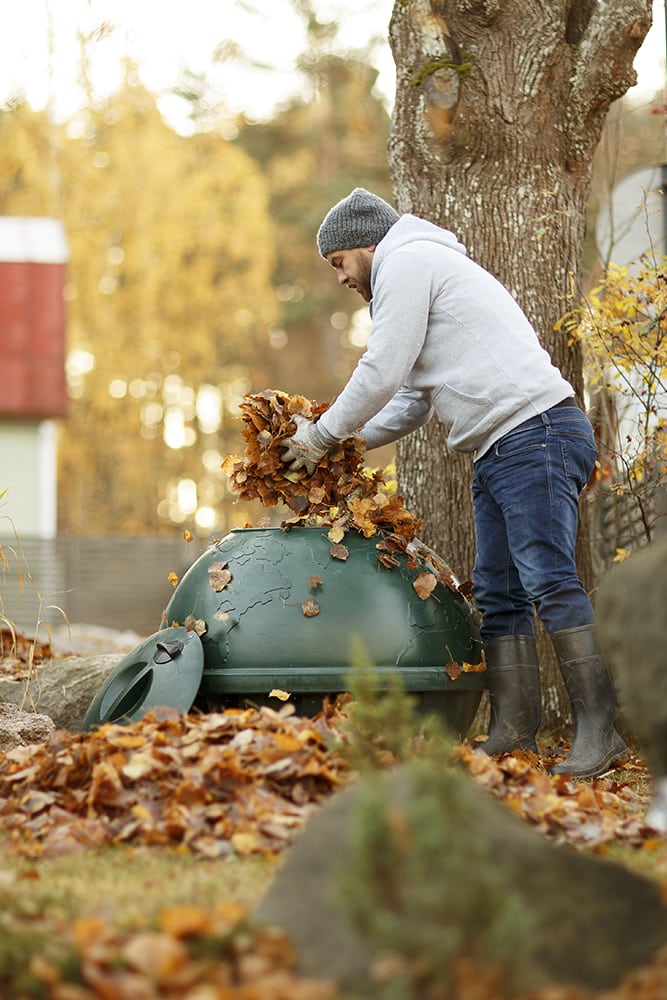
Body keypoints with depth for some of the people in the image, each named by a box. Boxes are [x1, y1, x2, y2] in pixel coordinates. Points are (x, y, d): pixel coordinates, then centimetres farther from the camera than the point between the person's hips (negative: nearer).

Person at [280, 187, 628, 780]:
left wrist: (323, 435, 4)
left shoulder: (406, 261, -1)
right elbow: (411, 403, 29)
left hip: (536, 435, -11)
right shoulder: (424, 269, 30)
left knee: (549, 582, -16)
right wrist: (342, 442, 20)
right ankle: (514, 733, 3)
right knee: (499, 595, 5)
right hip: (498, 453, 11)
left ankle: (600, 730, -20)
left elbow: (382, 374, -8)